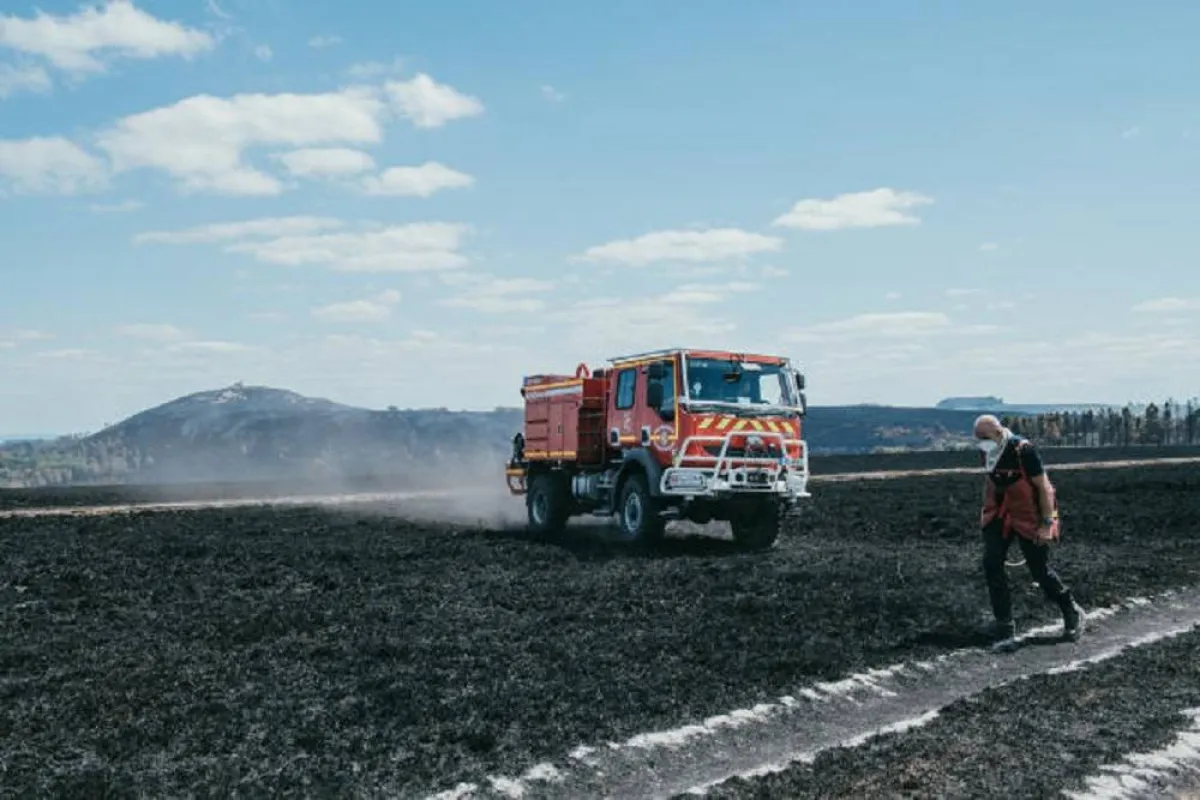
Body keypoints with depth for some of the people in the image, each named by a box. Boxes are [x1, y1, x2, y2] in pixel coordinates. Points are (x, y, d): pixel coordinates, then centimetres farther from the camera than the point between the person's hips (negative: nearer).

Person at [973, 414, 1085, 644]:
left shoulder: (1023, 451, -22)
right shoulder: (987, 453, -1)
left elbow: (1044, 488, -18)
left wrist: (1047, 524, -19)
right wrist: (985, 513, 15)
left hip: (1029, 518, -6)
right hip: (999, 517, 6)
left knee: (1040, 570, 1)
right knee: (991, 564, -6)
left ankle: (1072, 613, 25)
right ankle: (1004, 625, 3)